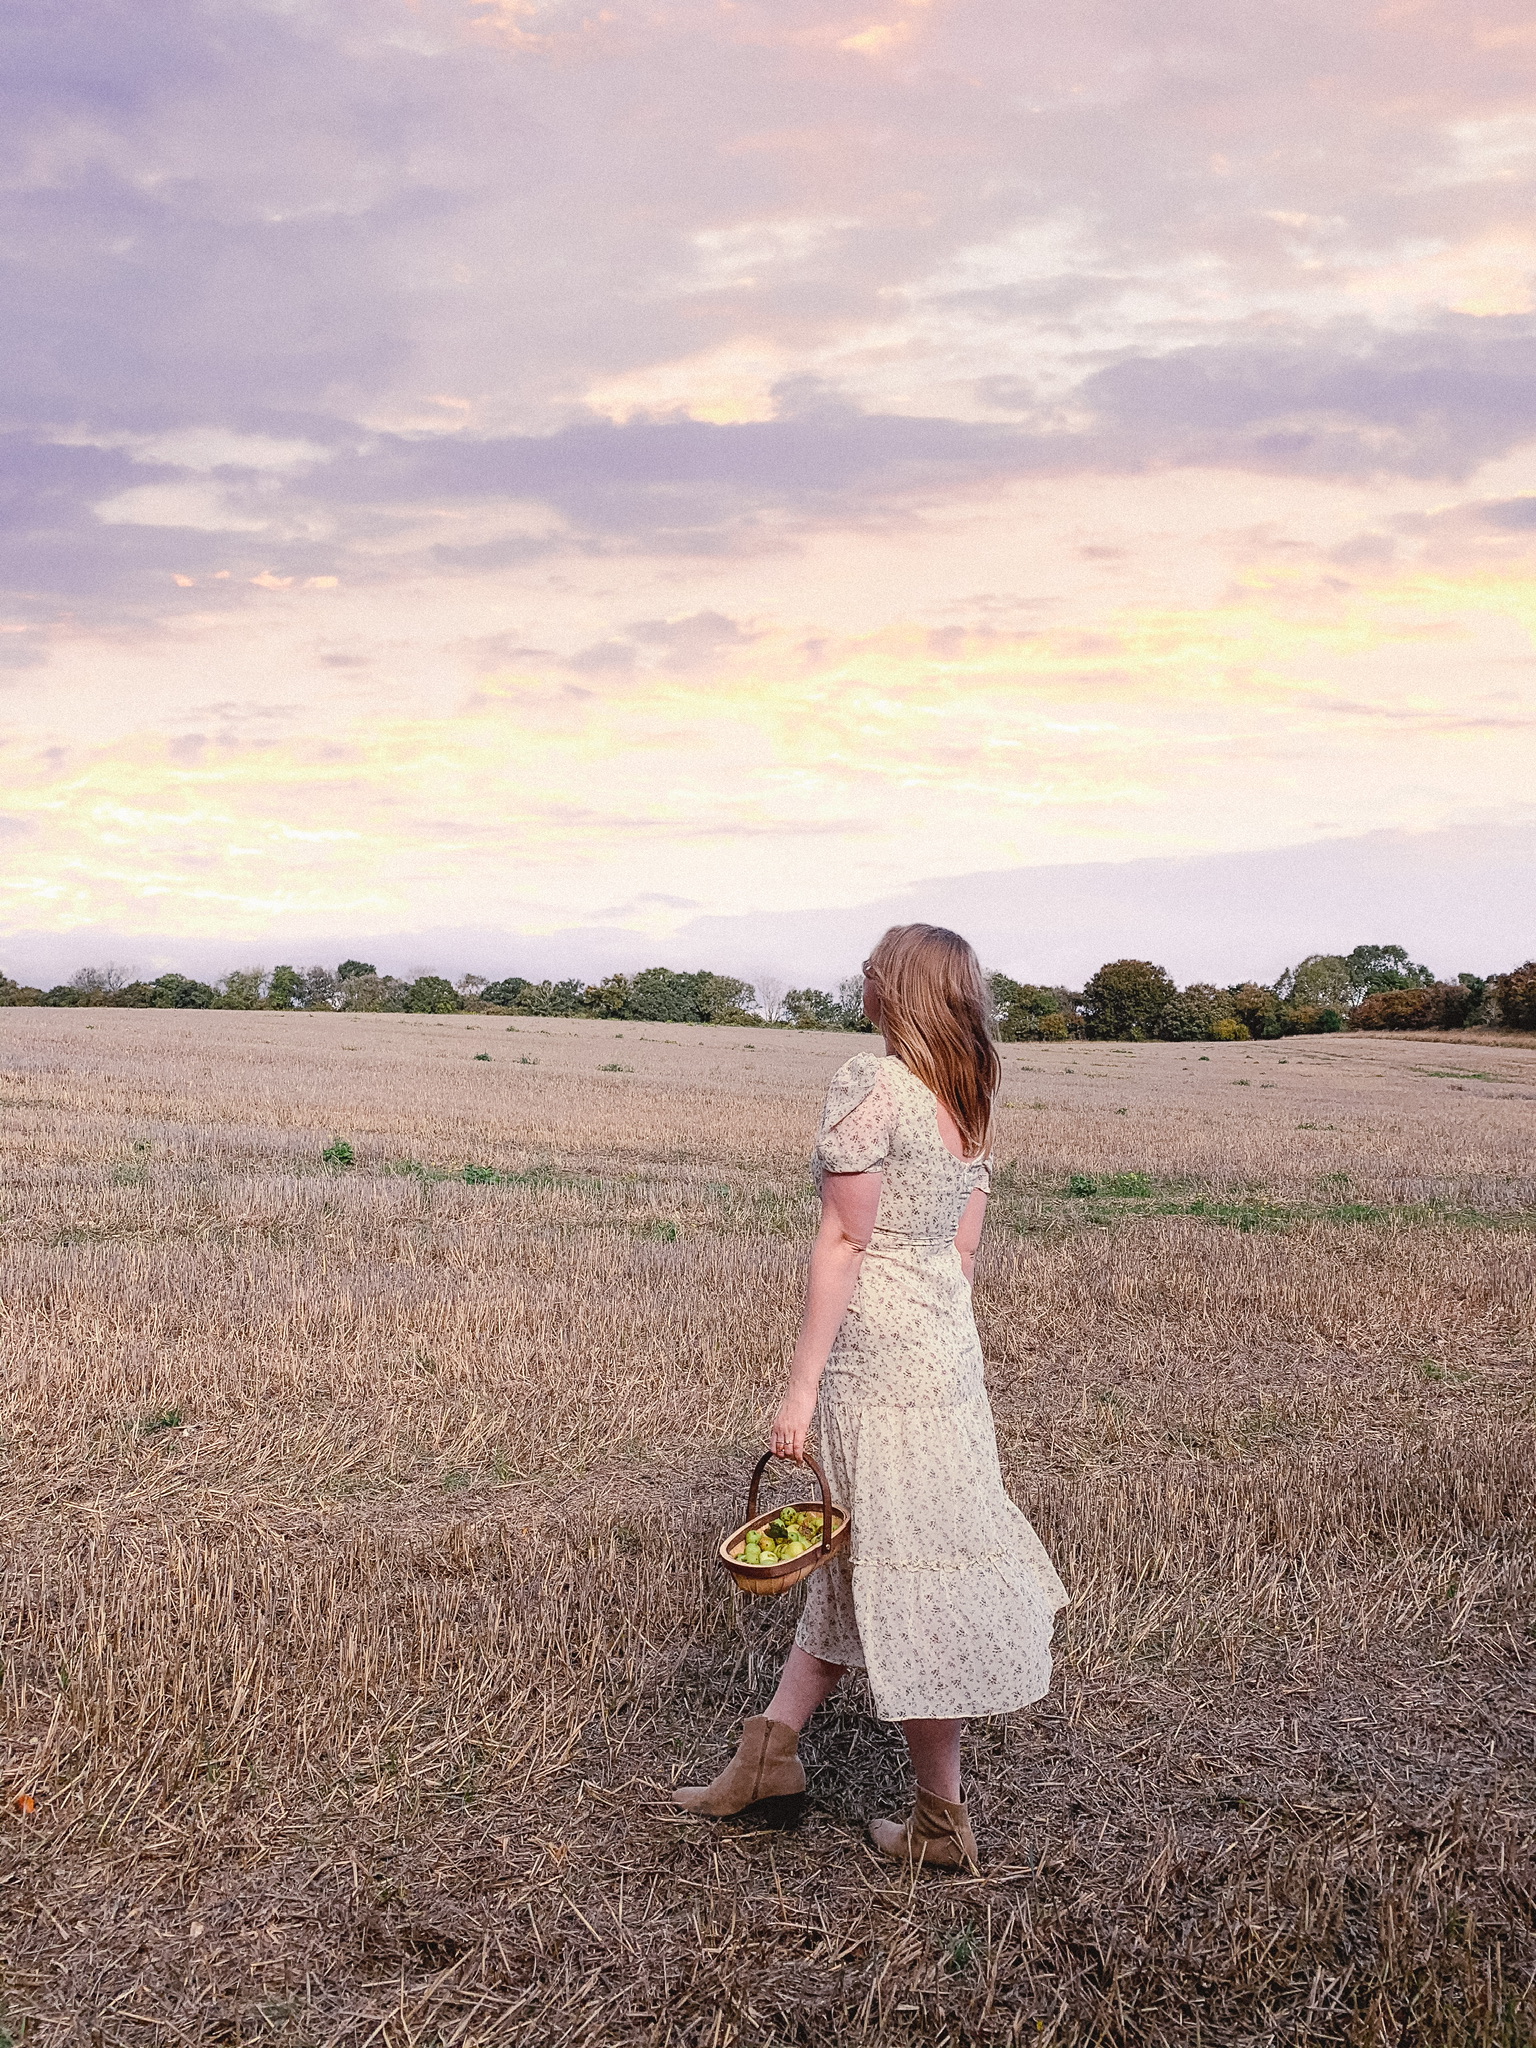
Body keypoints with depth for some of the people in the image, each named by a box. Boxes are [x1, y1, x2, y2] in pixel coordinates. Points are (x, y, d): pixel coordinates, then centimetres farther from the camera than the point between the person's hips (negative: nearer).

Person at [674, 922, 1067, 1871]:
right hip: (950, 1337, 8)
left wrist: (803, 1384, -14)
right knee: (848, 1551, 18)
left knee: (911, 1579, 1)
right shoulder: (972, 1101, 8)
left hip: (878, 1354, -8)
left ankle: (943, 1820, 13)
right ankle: (773, 1750, 27)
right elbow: (962, 1249, 12)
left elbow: (844, 1241, -17)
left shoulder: (869, 1082, -15)